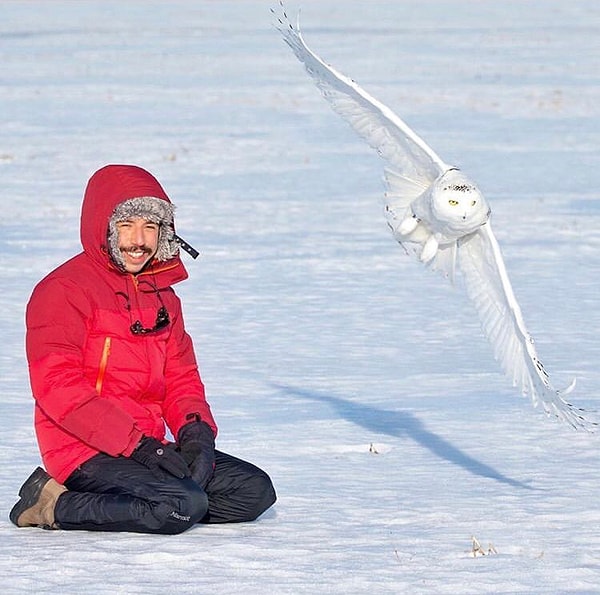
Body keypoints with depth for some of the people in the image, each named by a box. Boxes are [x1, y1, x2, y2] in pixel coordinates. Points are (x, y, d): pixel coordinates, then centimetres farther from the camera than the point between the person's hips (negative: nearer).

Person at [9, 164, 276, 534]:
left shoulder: (162, 295, 18)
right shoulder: (65, 291, -9)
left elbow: (181, 376, 18)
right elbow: (58, 388, -18)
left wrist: (196, 430, -6)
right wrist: (137, 444, -24)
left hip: (148, 446, 9)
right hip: (85, 451, -9)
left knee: (256, 491, -1)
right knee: (185, 505, -30)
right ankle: (55, 507, -12)